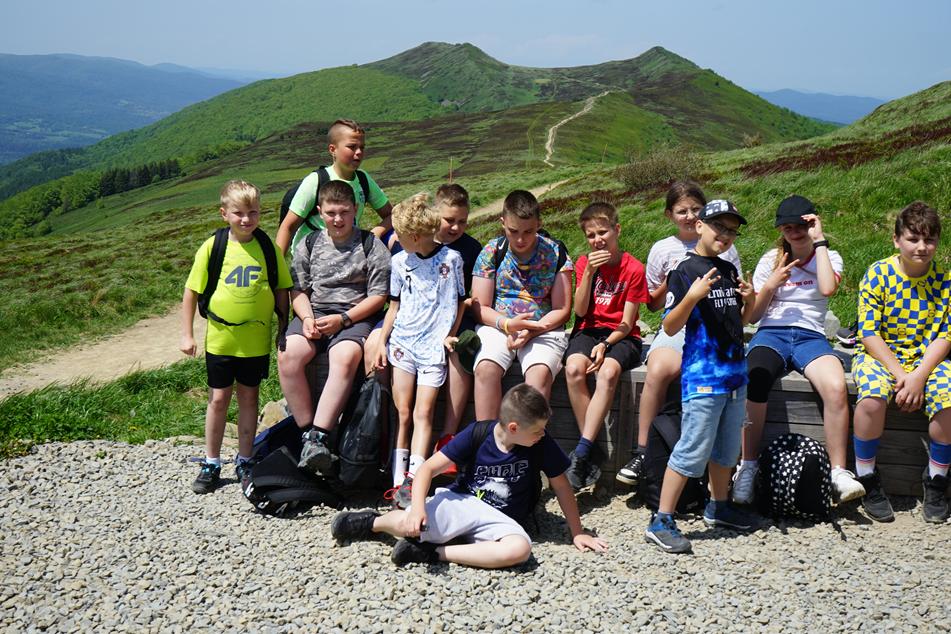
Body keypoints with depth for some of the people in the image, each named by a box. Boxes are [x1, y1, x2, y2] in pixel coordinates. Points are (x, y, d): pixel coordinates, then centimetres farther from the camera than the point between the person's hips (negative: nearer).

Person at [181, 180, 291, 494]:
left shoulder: (268, 248, -3)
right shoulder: (212, 247, -6)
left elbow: (281, 290, 4)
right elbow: (191, 293, -1)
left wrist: (284, 329, 3)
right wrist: (187, 335, -1)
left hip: (256, 340, 1)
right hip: (220, 338, -1)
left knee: (249, 397, 11)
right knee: (218, 399, 7)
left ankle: (244, 461, 24)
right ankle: (211, 464, 20)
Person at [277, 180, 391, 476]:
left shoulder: (371, 246, 3)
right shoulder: (309, 244, 13)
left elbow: (378, 296, -1)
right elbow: (298, 289, 12)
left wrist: (342, 319, -13)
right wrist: (307, 318, -9)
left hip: (356, 316, -3)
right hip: (315, 311, 3)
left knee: (344, 358, -36)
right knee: (288, 355, -28)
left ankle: (318, 438, -38)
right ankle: (308, 431, -21)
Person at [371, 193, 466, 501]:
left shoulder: (451, 258, -1)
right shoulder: (400, 261, 7)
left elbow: (459, 302, 8)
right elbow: (394, 305, 14)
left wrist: (449, 336, -1)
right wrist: (382, 342, 7)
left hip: (434, 346, -2)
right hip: (403, 343, 2)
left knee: (423, 414, -8)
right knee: (403, 414, -1)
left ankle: (414, 481, -12)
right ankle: (399, 482, 1)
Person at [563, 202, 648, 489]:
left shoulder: (633, 269, -2)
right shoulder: (584, 263, 7)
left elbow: (627, 322, -5)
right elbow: (580, 311, -2)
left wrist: (605, 345, -22)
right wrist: (589, 272, -13)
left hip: (621, 336, -2)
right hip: (589, 330, 2)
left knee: (608, 371, -35)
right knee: (574, 367, -32)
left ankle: (581, 453, -34)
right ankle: (591, 453, -26)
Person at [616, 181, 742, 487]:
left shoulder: (722, 247, 13)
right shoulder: (662, 250, 14)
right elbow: (653, 304, 19)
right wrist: (669, 283, 1)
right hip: (676, 326, 1)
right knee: (658, 370, -33)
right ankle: (642, 452, -23)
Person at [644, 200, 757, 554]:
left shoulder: (729, 271, 13)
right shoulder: (685, 272, -8)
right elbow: (670, 327, -12)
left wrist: (749, 302, 2)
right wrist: (693, 296, -27)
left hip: (735, 371, 8)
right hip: (702, 375, -7)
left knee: (727, 448, 18)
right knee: (692, 451, -9)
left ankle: (718, 508, 34)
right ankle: (661, 522, -4)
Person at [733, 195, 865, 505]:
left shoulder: (829, 257, 12)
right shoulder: (771, 260, 15)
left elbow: (828, 288, -14)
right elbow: (753, 315, 13)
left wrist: (819, 241, -6)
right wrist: (771, 285, -4)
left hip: (811, 336, 0)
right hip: (771, 333, 1)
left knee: (836, 388, -34)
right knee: (754, 382, -35)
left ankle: (839, 473, -25)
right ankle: (748, 467, -23)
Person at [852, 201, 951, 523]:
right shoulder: (878, 274, -7)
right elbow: (869, 333, -9)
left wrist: (919, 377, -19)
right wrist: (899, 374, -19)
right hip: (879, 354, -2)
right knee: (873, 398, -34)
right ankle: (867, 479, -11)